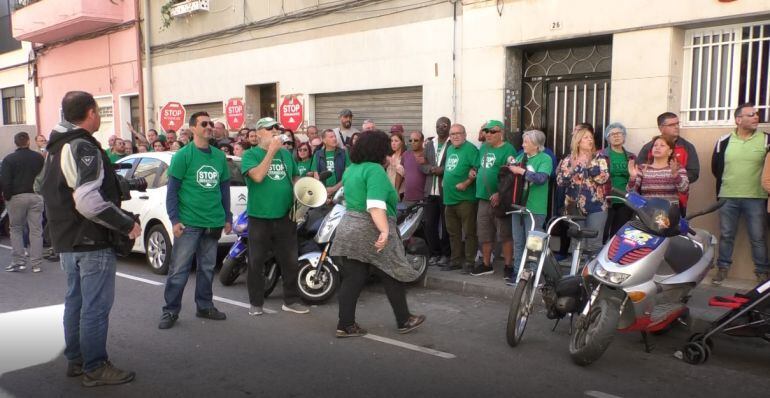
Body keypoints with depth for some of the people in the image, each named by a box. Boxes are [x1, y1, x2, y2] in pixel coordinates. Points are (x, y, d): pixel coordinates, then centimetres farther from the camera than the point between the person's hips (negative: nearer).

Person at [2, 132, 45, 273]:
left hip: (17, 198, -2)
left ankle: (18, 261, 7)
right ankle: (36, 264, 5)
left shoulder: (9, 159, -5)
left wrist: (7, 197, 0)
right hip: (36, 197, 2)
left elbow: (4, 181, -10)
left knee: (16, 229, 11)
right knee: (36, 230, 4)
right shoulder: (39, 157, 3)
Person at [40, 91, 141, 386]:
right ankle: (95, 368, 6)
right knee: (96, 306, -2)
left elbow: (52, 192, 24)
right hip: (91, 242, -10)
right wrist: (127, 224, -20)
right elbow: (88, 201, -29)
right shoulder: (83, 147, -18)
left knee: (76, 300, 19)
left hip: (67, 241, 10)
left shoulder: (57, 147, 14)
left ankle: (75, 360, 29)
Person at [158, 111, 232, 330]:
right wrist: (174, 219, -12)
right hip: (188, 222, -5)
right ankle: (170, 310, 11)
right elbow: (172, 190, -7)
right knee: (179, 270, 0)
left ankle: (204, 306, 26)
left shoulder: (219, 156, 9)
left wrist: (227, 217, 14)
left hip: (213, 223, 5)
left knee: (207, 267, 14)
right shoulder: (183, 155, -6)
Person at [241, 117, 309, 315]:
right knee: (256, 262, 5)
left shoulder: (286, 153, 12)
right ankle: (256, 303, 17)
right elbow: (258, 176, -21)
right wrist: (271, 151, -18)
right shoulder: (250, 154, -3)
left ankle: (291, 300, 20)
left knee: (290, 261, 8)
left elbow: (295, 178, 22)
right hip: (259, 217, -4)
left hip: (285, 216, 4)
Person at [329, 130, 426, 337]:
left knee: (352, 279, 9)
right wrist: (384, 231, -33)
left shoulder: (351, 169, 12)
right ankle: (404, 321, 19)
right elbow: (375, 205, -27)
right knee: (393, 276, 7)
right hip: (371, 232, -8)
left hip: (348, 228, 8)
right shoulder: (375, 170, -15)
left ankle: (345, 325, 10)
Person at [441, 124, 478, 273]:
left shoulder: (470, 149, -10)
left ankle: (469, 262, 5)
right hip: (449, 199, 9)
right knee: (453, 233, 15)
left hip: (465, 198, -9)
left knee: (469, 232, -1)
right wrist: (444, 181, 15)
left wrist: (466, 183, -21)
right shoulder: (450, 149, 17)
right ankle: (456, 260, 24)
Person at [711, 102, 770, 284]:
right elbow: (716, 167, 11)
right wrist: (729, 183, 10)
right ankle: (723, 268, 21)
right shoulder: (724, 141, 3)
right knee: (726, 236, 10)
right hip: (728, 198, 2)